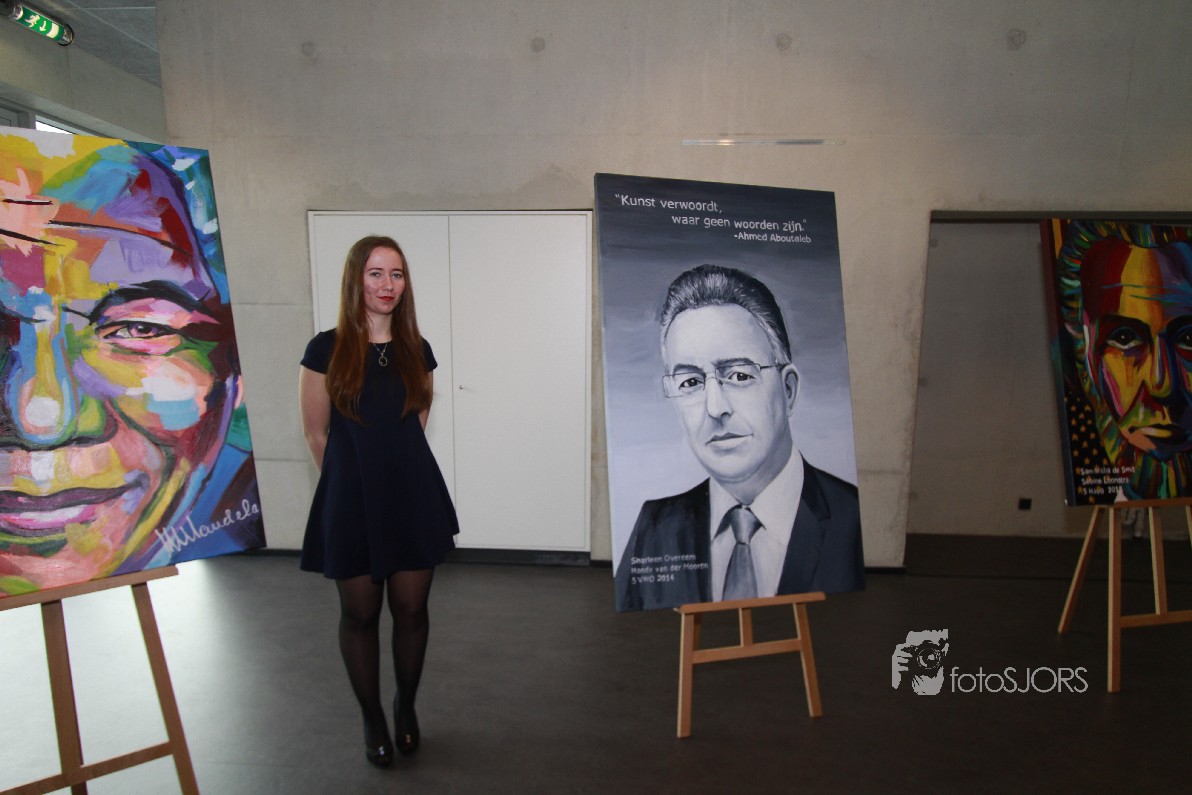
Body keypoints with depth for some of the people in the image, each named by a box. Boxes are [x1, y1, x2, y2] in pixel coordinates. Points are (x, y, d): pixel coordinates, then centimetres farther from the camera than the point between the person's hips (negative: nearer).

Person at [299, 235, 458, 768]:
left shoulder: (416, 351, 2)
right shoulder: (327, 350, -6)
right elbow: (316, 434, 0)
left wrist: (395, 466, 14)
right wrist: (352, 479, 9)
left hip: (414, 495, 2)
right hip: (352, 500, -2)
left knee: (411, 609, 10)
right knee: (360, 614, 11)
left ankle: (406, 706, 35)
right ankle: (372, 719, 31)